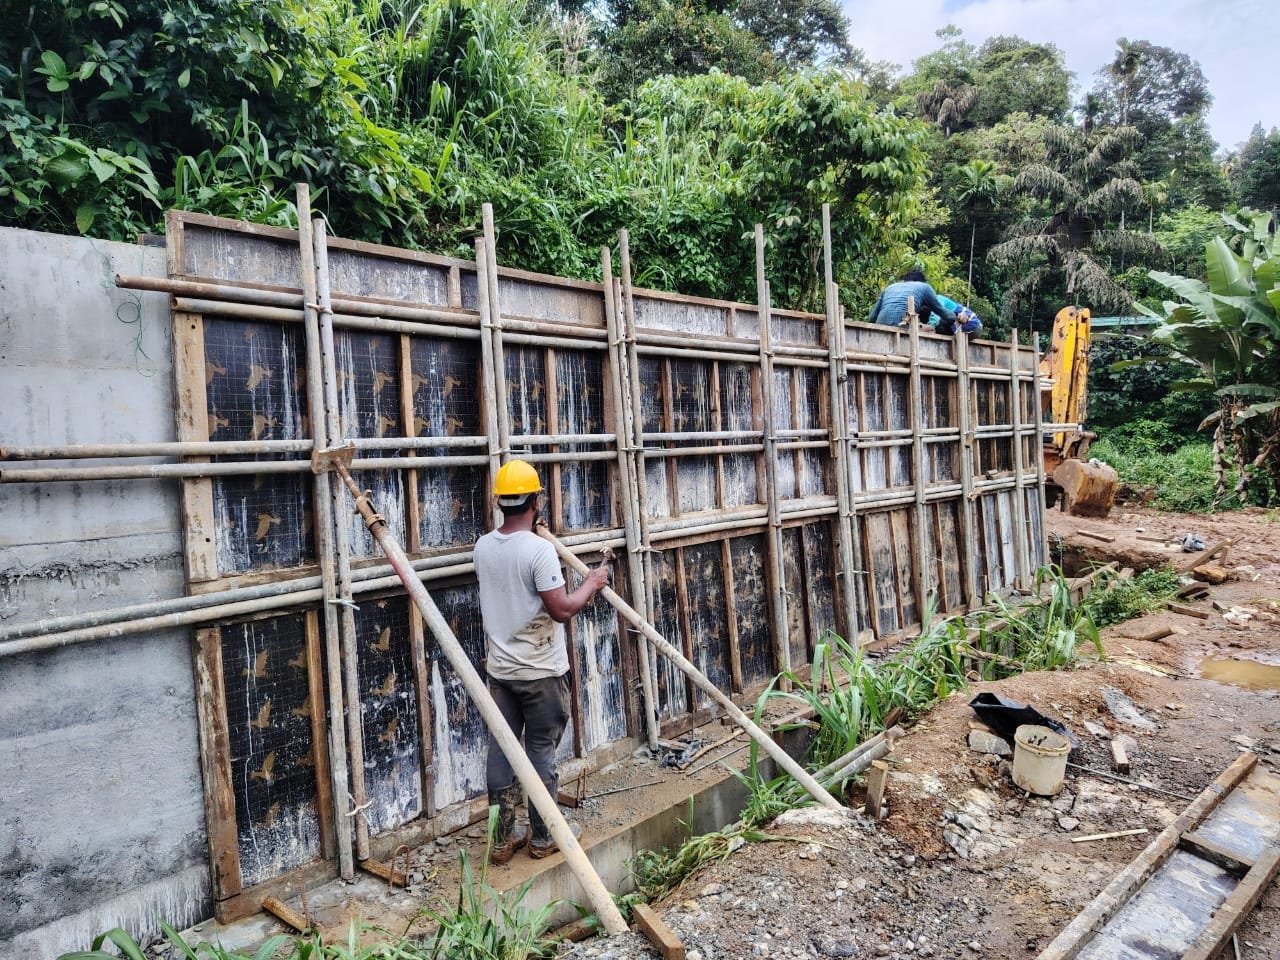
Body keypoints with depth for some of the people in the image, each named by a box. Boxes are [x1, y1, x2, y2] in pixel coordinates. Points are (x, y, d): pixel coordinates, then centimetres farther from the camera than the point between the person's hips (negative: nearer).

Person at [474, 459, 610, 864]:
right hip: (540, 672, -6)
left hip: (500, 669, 6)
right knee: (541, 752, 7)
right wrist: (591, 584, -4)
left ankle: (503, 837, 23)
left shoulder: (483, 546, 1)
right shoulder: (539, 549, -20)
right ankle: (543, 836, 21)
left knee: (501, 750, 12)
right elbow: (562, 609, -21)